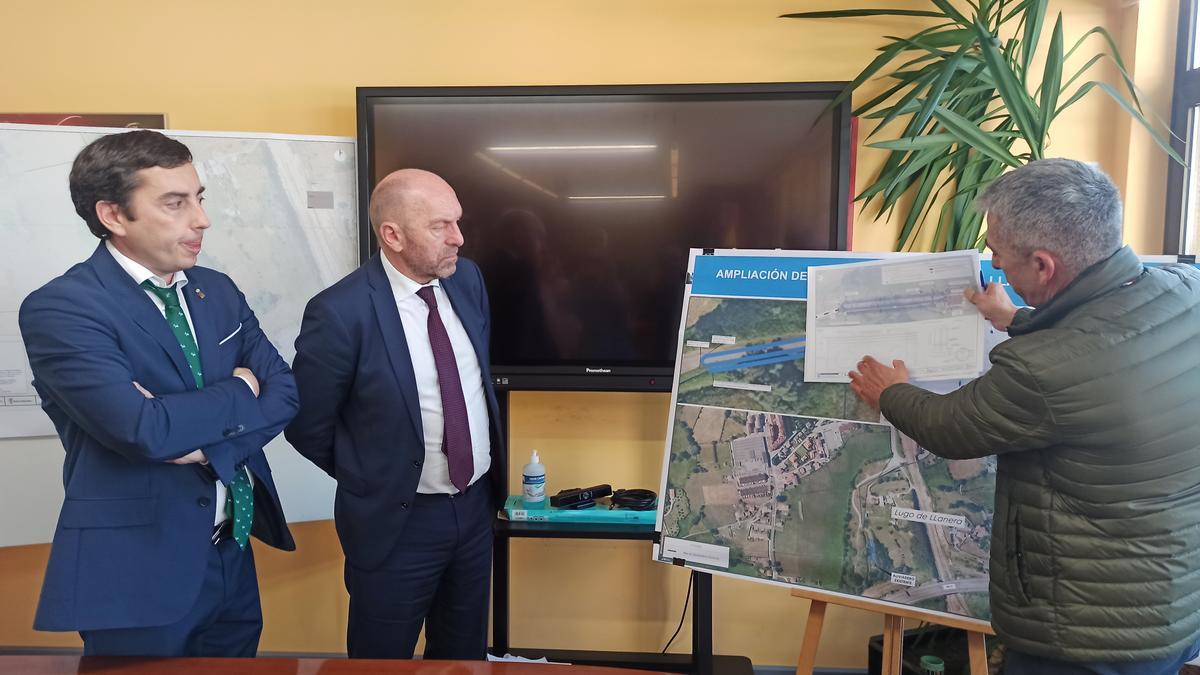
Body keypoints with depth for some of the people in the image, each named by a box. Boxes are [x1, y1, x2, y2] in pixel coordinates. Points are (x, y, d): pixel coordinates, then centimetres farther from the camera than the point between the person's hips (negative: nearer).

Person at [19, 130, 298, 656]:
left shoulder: (218, 291, 6)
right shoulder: (59, 308, -14)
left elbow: (284, 392, 0)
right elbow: (142, 428, -26)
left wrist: (208, 444, -17)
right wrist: (239, 391, -10)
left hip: (233, 554, 6)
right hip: (138, 568, -6)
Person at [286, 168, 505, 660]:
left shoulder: (467, 278, -3)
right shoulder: (340, 313, -22)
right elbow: (307, 425, -10)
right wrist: (369, 481, 2)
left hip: (477, 503, 5)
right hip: (398, 520, -5)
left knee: (465, 654, 23)